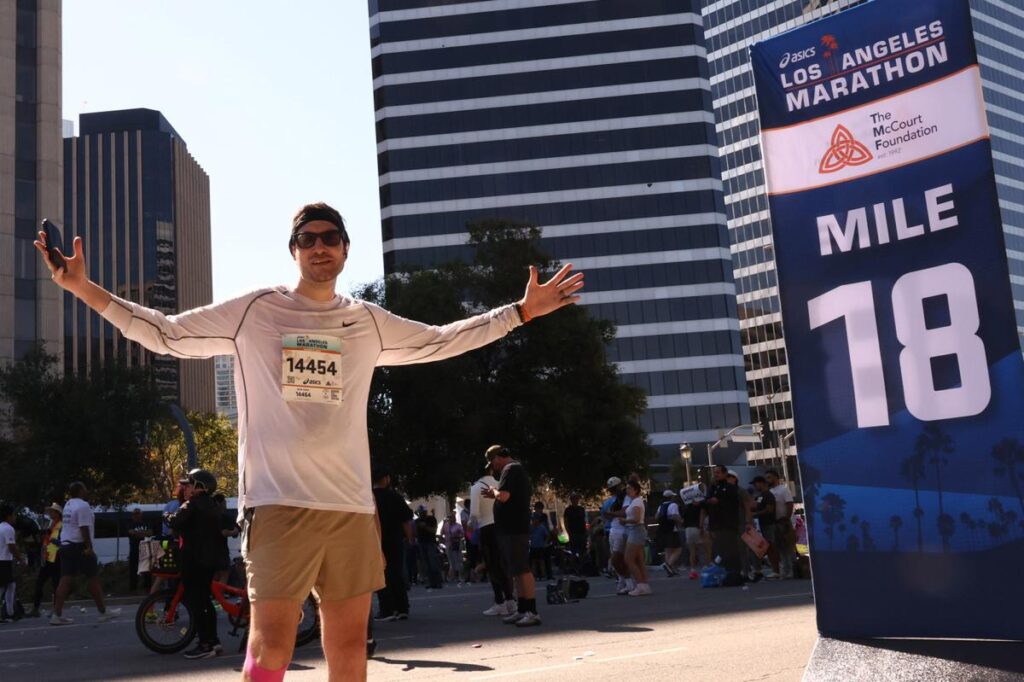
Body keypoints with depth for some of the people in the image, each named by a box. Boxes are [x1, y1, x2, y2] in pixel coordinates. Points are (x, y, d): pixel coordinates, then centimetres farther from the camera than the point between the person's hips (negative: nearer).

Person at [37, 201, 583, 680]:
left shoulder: (368, 322, 13)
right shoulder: (253, 311, 3)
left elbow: (440, 341, 23)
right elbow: (166, 334, 6)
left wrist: (522, 310, 22)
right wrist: (83, 288, -3)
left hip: (352, 505, 4)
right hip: (278, 501, -4)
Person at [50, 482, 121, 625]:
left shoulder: (68, 504, 15)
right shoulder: (83, 505, -14)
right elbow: (84, 528, -19)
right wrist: (89, 547, -19)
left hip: (65, 544, 8)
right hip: (79, 545, -8)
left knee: (65, 579, 4)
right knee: (92, 578, 1)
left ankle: (57, 614, -2)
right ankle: (103, 612, 8)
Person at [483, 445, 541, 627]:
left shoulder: (510, 470, -12)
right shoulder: (517, 469, 20)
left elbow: (503, 496, -25)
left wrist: (494, 491, -5)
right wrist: (495, 495, 19)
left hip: (514, 529, -11)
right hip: (513, 528, 11)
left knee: (522, 570, -11)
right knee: (518, 571, 13)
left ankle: (532, 612, -11)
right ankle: (522, 610, 17)